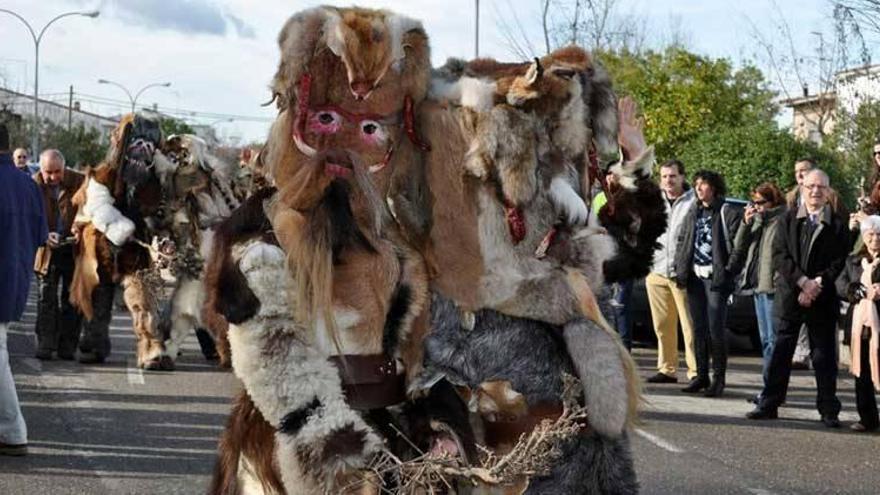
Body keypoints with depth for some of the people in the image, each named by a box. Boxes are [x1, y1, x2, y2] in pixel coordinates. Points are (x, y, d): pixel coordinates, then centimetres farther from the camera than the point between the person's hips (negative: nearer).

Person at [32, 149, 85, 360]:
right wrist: (45, 235, -23)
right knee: (46, 297, 0)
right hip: (47, 251, 0)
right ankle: (45, 344, 3)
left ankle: (67, 346, 11)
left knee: (72, 298, 5)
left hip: (74, 250, 0)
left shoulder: (79, 182, -5)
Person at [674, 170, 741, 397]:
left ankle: (718, 378, 1)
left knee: (716, 330, -7)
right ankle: (701, 375, 16)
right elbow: (682, 241, 18)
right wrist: (679, 269, 8)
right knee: (698, 329, 9)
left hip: (716, 277, -6)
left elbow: (736, 244, -9)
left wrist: (729, 270, -14)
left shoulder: (727, 213, -5)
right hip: (695, 276, 6)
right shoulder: (693, 212, 15)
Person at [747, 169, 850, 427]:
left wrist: (818, 285, -14)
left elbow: (840, 262, -2)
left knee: (824, 355, 4)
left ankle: (829, 411, 10)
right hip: (790, 297, 1)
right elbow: (779, 255, -2)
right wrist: (803, 281, -13)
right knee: (780, 353, 6)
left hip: (823, 300, -1)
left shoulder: (837, 225, 2)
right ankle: (768, 405, 12)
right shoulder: (788, 219, 6)